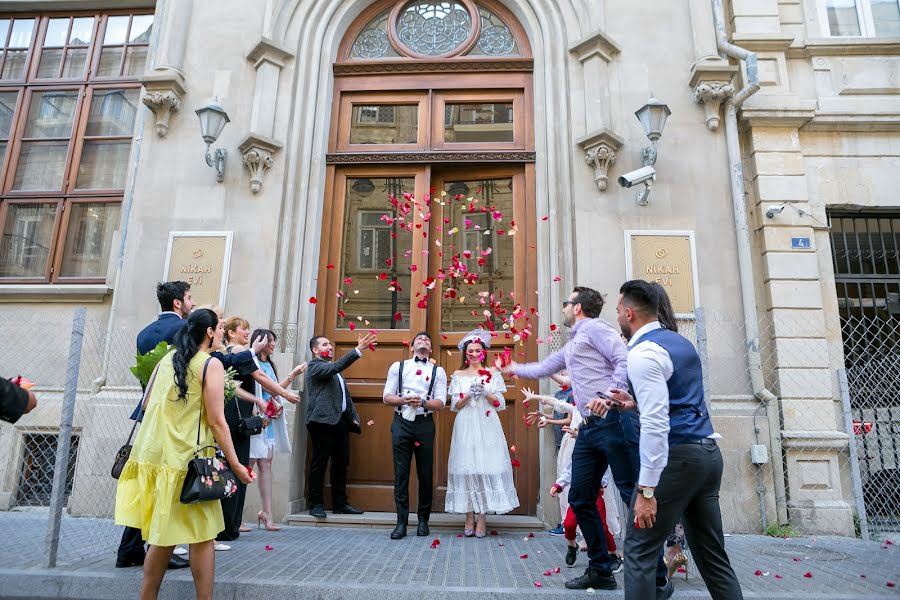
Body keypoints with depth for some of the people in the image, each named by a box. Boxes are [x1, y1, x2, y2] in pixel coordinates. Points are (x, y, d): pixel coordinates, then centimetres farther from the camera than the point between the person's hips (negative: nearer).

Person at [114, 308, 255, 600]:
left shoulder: (166, 360, 10)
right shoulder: (211, 364, -9)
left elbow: (146, 404, 18)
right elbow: (216, 421, -13)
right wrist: (236, 465, -7)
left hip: (154, 455, 7)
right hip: (188, 460, -7)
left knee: (163, 534, 17)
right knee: (202, 535, 4)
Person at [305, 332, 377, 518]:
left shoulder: (333, 369, 24)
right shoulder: (315, 366, -3)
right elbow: (337, 366, -22)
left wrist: (353, 417, 15)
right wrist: (359, 349, -30)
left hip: (340, 420, 8)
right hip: (323, 420, -8)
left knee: (341, 462, 10)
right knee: (320, 462, -2)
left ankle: (340, 503, 17)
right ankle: (316, 504, 6)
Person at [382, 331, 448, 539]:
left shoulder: (438, 371, 8)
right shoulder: (398, 366, 10)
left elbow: (440, 403, 0)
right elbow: (387, 397, 5)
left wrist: (422, 402, -19)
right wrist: (404, 400, -14)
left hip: (424, 424, 0)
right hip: (401, 423, 0)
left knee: (425, 473, 6)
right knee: (400, 473, 0)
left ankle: (423, 520, 20)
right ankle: (401, 522, 7)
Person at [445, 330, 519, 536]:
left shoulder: (493, 373, 8)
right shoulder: (458, 375, 10)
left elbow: (500, 404, 4)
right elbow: (454, 406, 6)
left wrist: (485, 393, -12)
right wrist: (469, 394, -10)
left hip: (487, 427, -1)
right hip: (466, 427, 1)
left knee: (486, 466, -6)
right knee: (466, 466, -2)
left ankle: (482, 518, 1)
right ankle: (469, 518, 7)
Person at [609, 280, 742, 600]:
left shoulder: (643, 353, -14)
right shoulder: (681, 342, 16)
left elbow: (655, 425, -23)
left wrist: (646, 489, -22)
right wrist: (637, 403, 21)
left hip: (678, 456, -10)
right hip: (708, 452, 10)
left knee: (639, 550, -1)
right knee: (712, 553, 14)